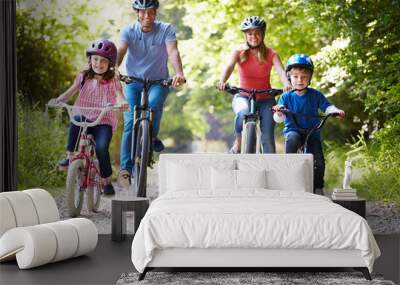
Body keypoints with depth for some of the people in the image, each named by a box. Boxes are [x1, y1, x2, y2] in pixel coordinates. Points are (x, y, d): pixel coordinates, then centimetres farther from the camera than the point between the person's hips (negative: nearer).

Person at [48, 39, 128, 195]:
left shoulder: (113, 81, 1)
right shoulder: (83, 77, 8)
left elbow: (119, 95, -14)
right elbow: (70, 91, 1)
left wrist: (122, 103, -39)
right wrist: (58, 99, -20)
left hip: (104, 122, -1)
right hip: (84, 118, 1)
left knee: (101, 148, -25)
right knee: (76, 120, -35)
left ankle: (107, 181, -3)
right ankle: (70, 156, -23)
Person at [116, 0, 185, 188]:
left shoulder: (166, 30, -8)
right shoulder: (129, 31, -5)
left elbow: (173, 52, -23)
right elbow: (120, 51, -22)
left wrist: (179, 73, -43)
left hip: (158, 81, -1)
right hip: (133, 81, 1)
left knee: (154, 103, -33)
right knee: (130, 121, -15)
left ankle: (153, 137, -4)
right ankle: (125, 168, -12)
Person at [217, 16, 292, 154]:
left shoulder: (271, 54, -3)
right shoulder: (239, 52, -2)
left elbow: (281, 71, -20)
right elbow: (229, 66, -20)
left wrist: (287, 84, -43)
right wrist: (222, 81, -42)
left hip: (265, 100, 1)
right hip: (243, 97, 0)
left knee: (268, 138, -11)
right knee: (243, 114, -35)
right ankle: (238, 144, -11)